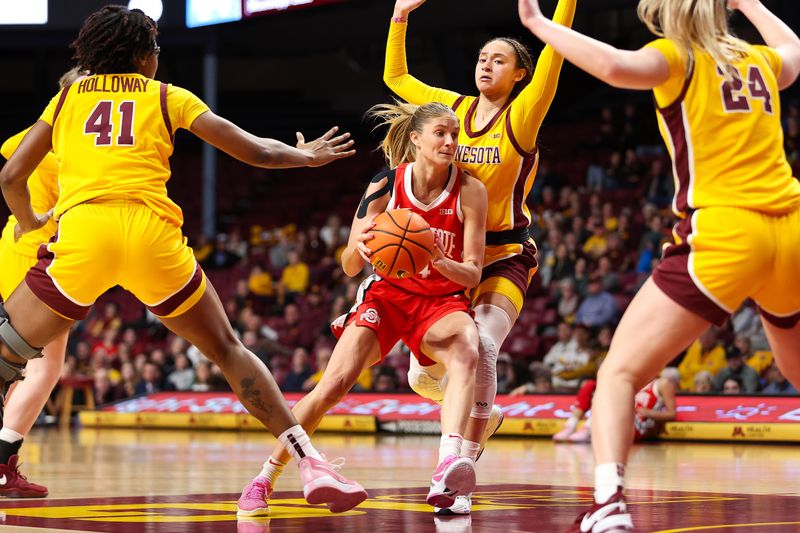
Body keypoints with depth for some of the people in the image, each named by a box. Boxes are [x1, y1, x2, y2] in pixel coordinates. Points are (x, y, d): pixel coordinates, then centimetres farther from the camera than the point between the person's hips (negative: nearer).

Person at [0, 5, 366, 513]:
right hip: (152, 233, 0)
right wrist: (305, 155, 39)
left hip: (82, 229, 0)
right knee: (228, 350, 15)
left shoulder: (67, 97, 24)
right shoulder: (165, 96, 20)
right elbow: (256, 151, 20)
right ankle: (311, 464, 7)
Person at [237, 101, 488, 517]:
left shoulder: (470, 191, -11)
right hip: (388, 294, 1)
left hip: (442, 300, -1)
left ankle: (447, 467, -52)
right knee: (333, 385, -16)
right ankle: (264, 480, 1)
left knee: (467, 353, -35)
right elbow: (349, 267, -7)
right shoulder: (387, 184, -9)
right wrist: (359, 248, -31)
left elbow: (472, 273, -11)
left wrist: (440, 262, -33)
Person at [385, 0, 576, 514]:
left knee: (480, 347, -28)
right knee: (424, 374, 3)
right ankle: (485, 414, 37)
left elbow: (555, 54, -18)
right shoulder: (453, 107, 8)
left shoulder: (522, 115, -5)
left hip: (505, 258, -5)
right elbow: (396, 76, 19)